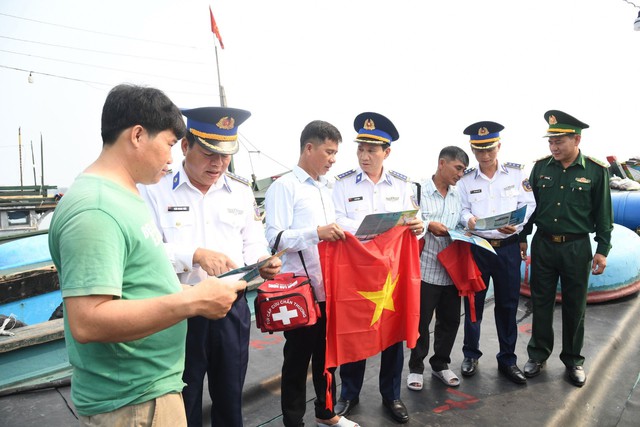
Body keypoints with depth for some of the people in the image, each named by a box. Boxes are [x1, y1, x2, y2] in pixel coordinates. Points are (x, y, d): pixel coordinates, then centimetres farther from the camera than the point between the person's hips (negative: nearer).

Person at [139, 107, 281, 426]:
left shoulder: (241, 191, 7)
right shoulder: (155, 190, -6)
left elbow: (253, 246, 7)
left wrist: (262, 263, -14)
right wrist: (196, 254, -27)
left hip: (233, 308, 3)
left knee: (230, 399, 19)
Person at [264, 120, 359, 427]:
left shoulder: (324, 189, 15)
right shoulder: (284, 186, -10)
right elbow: (274, 238, -19)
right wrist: (316, 233, -28)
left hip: (330, 287, 8)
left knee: (327, 354, 19)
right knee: (298, 358, 8)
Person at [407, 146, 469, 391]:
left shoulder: (458, 197, 10)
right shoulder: (419, 191, -7)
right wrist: (429, 225, -21)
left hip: (452, 269, 6)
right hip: (426, 268, -5)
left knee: (450, 319, 13)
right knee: (421, 321, 5)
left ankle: (440, 364, 33)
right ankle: (416, 368, 23)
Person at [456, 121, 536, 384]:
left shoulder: (516, 173, 1)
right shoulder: (466, 178, 2)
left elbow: (528, 204, -1)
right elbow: (462, 209, 1)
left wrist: (516, 224, -20)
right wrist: (468, 219, -22)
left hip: (508, 247, 0)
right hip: (477, 247, 0)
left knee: (508, 304, 8)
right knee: (473, 302, 8)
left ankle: (507, 360, 25)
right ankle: (471, 355, 26)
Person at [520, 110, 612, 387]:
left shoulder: (596, 171, -5)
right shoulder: (541, 167, 0)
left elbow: (603, 215, 0)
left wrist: (602, 250, -3)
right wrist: (522, 239, 6)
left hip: (576, 248, -2)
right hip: (543, 244, 2)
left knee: (575, 307, 9)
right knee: (541, 302, 10)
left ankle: (573, 360, 27)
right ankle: (538, 354, 26)